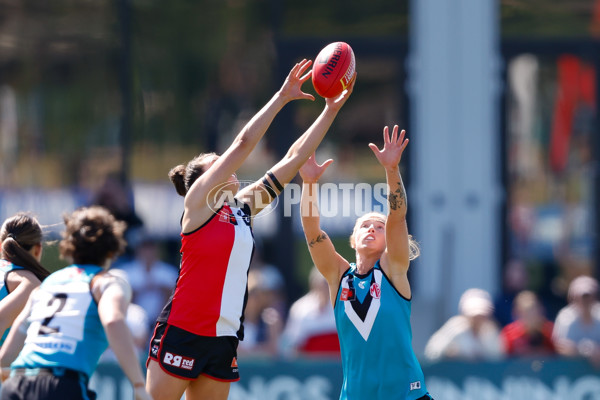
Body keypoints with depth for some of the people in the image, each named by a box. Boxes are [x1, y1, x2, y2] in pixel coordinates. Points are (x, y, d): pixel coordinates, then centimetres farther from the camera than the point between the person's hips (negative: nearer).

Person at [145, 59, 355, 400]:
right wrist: (281, 98, -9)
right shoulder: (198, 202, -2)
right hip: (182, 332, -7)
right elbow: (243, 144, -8)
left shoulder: (244, 207, 15)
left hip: (223, 340, 7)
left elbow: (293, 158, 14)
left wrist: (331, 111, 10)